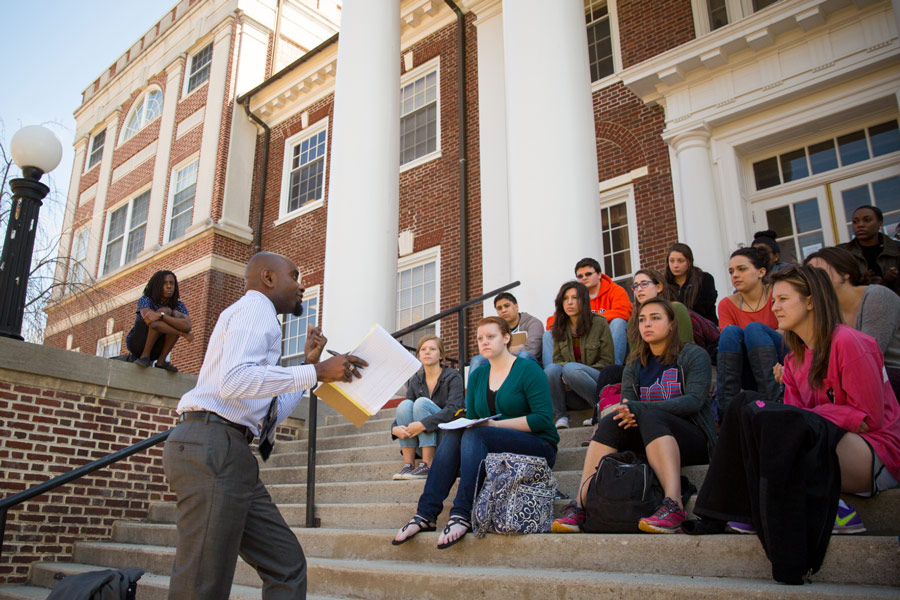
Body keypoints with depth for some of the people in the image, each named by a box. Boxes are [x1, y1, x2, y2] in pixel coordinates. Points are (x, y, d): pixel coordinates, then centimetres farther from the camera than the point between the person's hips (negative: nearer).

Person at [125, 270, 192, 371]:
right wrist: (182, 333, -31)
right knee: (166, 310, -24)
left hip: (155, 350, 4)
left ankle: (161, 360, -17)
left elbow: (187, 326, -25)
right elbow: (150, 319, -34)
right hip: (137, 343, -4)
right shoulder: (145, 300, -14)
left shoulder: (178, 306, -5)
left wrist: (161, 315, -38)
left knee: (177, 314, -20)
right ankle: (145, 356, -21)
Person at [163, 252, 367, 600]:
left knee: (286, 566, 8)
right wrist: (315, 371, -20)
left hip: (228, 453, 10)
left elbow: (270, 415, 26)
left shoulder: (257, 316, 27)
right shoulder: (254, 308, -2)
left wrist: (309, 364, 23)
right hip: (211, 448, -10)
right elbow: (234, 381, -23)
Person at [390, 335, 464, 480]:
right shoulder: (415, 381, 9)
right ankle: (408, 464, -24)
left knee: (421, 402, -24)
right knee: (405, 404, -19)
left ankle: (427, 464, -29)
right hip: (422, 439, 4)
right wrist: (395, 428, -20)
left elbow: (454, 409, -21)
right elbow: (404, 412, 3)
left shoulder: (453, 377, -6)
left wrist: (423, 424, -31)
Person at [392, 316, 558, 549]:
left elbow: (544, 418, -14)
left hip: (539, 446, -5)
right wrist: (464, 424, -10)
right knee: (453, 434, -23)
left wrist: (496, 424, -19)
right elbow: (471, 418, 15)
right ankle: (426, 514, -29)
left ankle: (463, 514, -37)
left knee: (475, 435, -30)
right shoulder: (477, 376, 14)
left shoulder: (528, 369, -5)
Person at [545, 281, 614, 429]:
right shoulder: (559, 329, 10)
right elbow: (557, 359, 7)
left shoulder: (599, 323, -2)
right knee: (551, 369, -27)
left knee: (571, 368, -33)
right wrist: (564, 377, -19)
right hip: (570, 391, 3)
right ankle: (561, 416, -17)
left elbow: (607, 361, -4)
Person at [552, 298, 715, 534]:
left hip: (694, 439, -4)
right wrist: (627, 415, -24)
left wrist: (639, 408, -24)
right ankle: (580, 506, -34)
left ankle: (674, 506, -47)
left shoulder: (694, 355, 2)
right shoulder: (635, 366, 16)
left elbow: (694, 400, -14)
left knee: (649, 416, -33)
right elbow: (626, 405, 3)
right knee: (611, 422, -24)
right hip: (651, 438, 4)